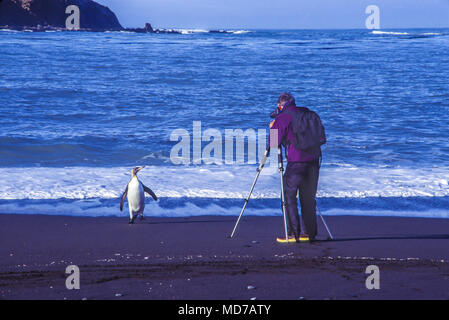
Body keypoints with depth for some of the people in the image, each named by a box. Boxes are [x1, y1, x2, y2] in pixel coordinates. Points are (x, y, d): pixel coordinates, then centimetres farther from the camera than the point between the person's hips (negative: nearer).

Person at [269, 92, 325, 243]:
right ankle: (310, 232, 16)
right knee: (308, 198, 14)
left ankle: (293, 234, -5)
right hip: (314, 160, 6)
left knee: (289, 196, 1)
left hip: (296, 161, -6)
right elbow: (321, 137, 20)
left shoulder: (283, 118, -3)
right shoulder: (307, 113, 14)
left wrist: (273, 127, 16)